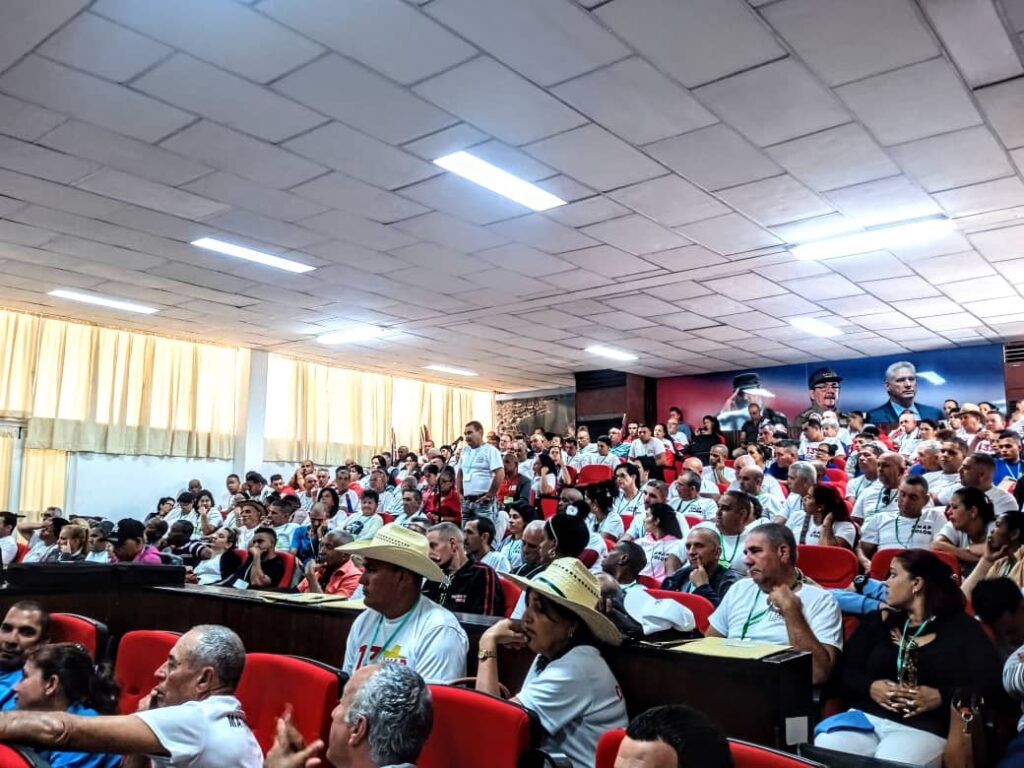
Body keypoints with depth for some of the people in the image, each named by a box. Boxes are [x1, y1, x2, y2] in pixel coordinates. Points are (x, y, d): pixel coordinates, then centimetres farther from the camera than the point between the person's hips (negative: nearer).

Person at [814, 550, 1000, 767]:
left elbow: (989, 684, -2)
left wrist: (941, 697, -16)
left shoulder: (962, 628, 9)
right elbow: (845, 672, 13)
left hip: (925, 728, -2)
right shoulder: (877, 621, 18)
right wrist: (870, 687, -8)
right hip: (866, 718, 3)